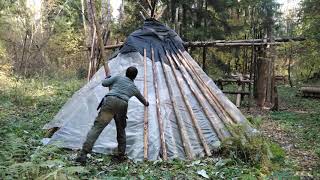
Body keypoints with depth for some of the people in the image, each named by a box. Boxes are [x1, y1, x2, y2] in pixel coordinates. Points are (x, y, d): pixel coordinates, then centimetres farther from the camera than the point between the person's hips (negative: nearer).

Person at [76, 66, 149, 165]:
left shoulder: (118, 78, 23)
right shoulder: (134, 88, 30)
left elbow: (104, 83, 18)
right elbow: (142, 99, 49)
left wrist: (110, 81, 40)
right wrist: (146, 103, 72)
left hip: (109, 101, -2)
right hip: (122, 105, 2)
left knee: (97, 127, -8)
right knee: (121, 130, 24)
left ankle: (83, 155, -16)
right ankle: (121, 155, 25)